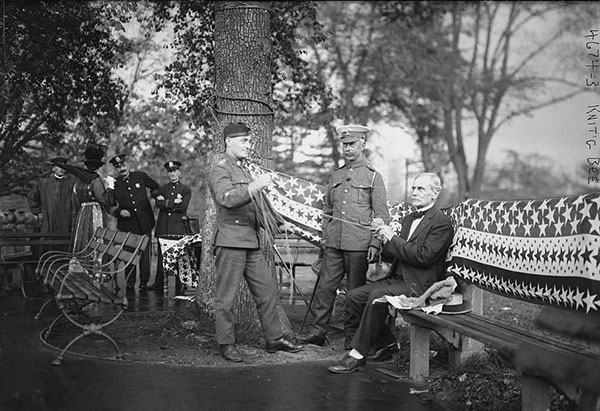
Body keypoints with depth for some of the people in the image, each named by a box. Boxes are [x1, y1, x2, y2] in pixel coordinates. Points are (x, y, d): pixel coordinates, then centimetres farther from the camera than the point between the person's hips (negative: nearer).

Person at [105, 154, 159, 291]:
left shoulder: (141, 176, 2)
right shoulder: (114, 184, 1)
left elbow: (156, 187, 19)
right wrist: (119, 211, -12)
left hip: (144, 222, 0)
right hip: (127, 224, 0)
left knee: (144, 252, 0)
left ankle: (144, 282, 10)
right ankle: (130, 283, 10)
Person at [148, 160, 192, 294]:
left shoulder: (186, 190, 8)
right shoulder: (162, 188, 17)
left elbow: (183, 207, -7)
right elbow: (157, 203, -1)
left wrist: (166, 202, -4)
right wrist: (173, 202, -9)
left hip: (178, 228, -3)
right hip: (162, 227, 3)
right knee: (161, 256, 6)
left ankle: (179, 286, -1)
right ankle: (159, 283, 15)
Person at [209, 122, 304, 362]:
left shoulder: (243, 168, 21)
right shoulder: (220, 169, -7)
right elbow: (226, 198, -26)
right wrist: (255, 186, -35)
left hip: (251, 242, 9)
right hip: (230, 241, -9)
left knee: (267, 291, 9)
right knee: (226, 297, -1)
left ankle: (275, 338, 17)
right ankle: (226, 344, 9)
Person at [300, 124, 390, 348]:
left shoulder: (373, 176, 1)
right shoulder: (335, 176, 14)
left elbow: (381, 215, -2)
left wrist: (375, 244, -10)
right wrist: (325, 237, 12)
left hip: (358, 243, -4)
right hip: (334, 243, 4)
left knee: (356, 291, 3)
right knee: (325, 286, 3)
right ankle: (318, 330, 12)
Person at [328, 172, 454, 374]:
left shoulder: (442, 223, -7)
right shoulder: (409, 219, 21)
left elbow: (423, 256, -19)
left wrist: (392, 238, -13)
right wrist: (386, 239, -1)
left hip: (418, 285, -9)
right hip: (396, 279, 9)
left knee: (377, 296, -31)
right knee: (354, 296, -8)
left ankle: (358, 355, -24)